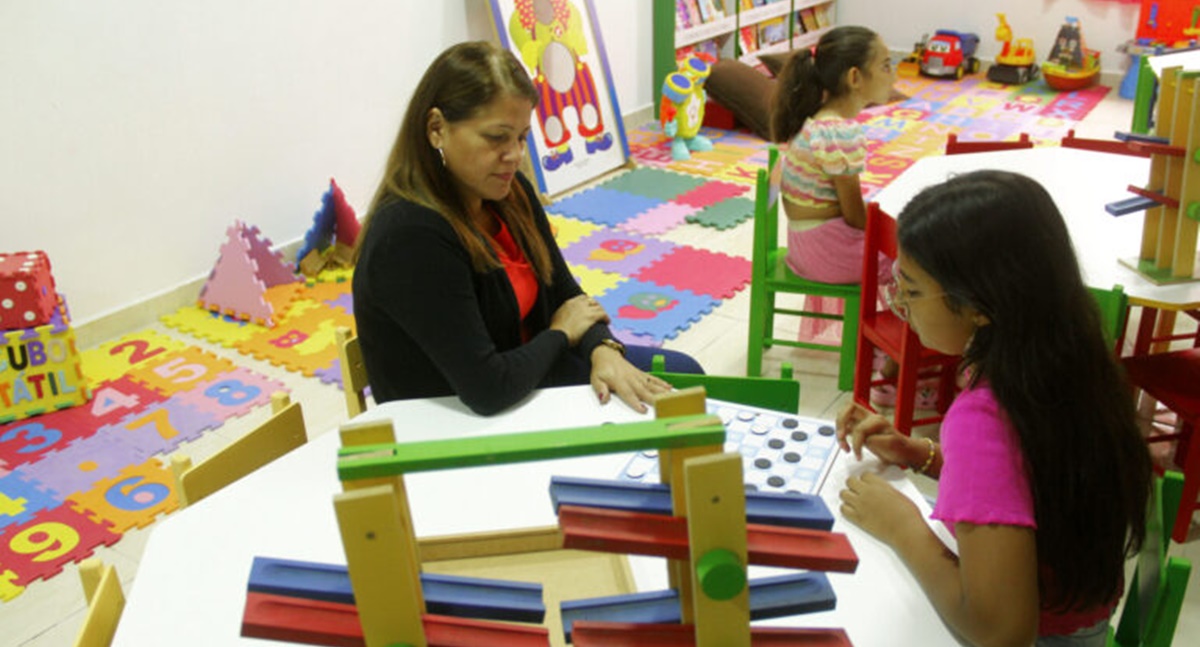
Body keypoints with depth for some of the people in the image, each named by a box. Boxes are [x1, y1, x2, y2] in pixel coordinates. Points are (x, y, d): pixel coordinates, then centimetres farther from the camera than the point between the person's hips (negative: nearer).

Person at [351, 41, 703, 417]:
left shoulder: (509, 191, -3)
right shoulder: (409, 236, -30)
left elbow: (564, 294, 3)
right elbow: (487, 392, -31)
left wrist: (603, 351, -19)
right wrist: (559, 334, -12)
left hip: (525, 379, 8)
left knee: (684, 373, 9)